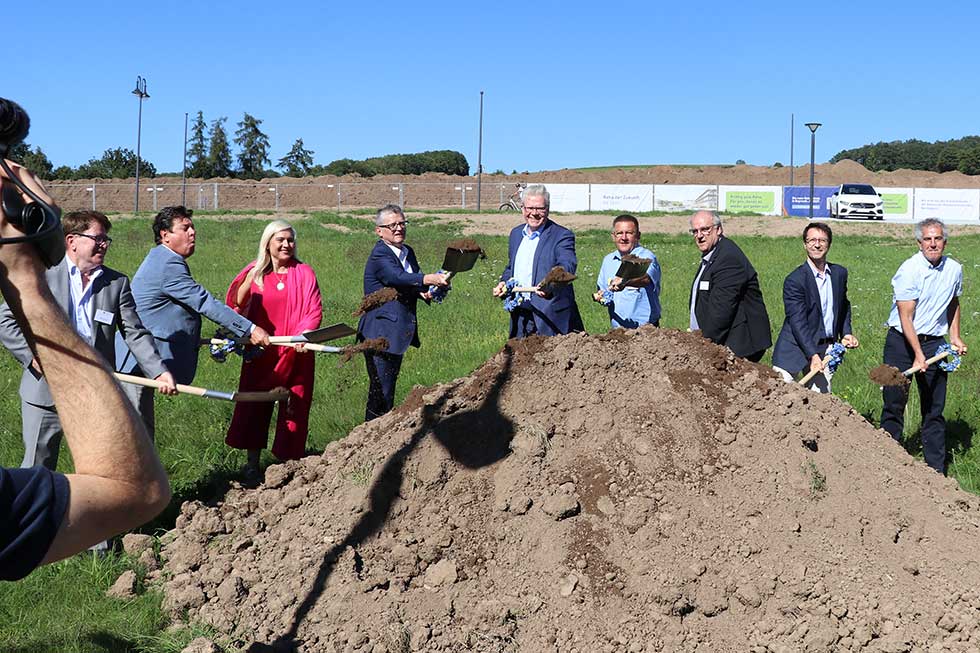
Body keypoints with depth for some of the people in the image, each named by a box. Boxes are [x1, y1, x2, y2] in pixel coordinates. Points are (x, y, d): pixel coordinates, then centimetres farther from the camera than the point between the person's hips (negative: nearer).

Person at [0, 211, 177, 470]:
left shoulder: (117, 283, 6)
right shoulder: (42, 275, -1)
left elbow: (135, 332, 3)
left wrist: (159, 371, -10)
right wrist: (33, 355, -12)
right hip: (47, 392, -2)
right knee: (37, 467, 6)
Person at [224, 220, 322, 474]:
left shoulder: (304, 273, 0)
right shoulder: (255, 273, 7)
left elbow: (314, 311, -8)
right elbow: (237, 305, 8)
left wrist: (304, 333, -25)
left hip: (294, 353, -2)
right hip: (260, 351, 2)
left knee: (294, 407, 0)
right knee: (254, 405, 5)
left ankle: (289, 461, 10)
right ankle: (252, 462, 15)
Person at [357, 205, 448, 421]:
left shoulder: (408, 252, 12)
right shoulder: (379, 255, -16)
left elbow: (413, 283, 19)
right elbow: (398, 278, -34)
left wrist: (424, 292, -6)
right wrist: (431, 278, -49)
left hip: (398, 333, 9)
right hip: (380, 335, -9)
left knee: (388, 387, 18)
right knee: (381, 392, -8)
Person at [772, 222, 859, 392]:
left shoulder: (840, 273, 8)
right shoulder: (794, 280, -12)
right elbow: (798, 321, -17)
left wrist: (846, 333, 10)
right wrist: (813, 355, -22)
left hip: (826, 349, 5)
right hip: (797, 347, -5)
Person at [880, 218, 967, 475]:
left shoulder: (954, 269, 4)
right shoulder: (909, 270, -13)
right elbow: (905, 317, -17)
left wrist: (955, 337, 13)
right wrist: (918, 355, -22)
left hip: (934, 343, 4)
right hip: (901, 341, -4)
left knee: (934, 408, 6)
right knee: (894, 403, 0)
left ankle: (936, 469, 12)